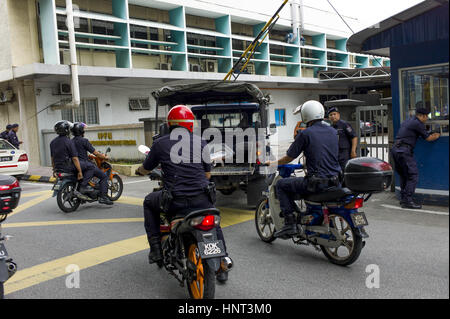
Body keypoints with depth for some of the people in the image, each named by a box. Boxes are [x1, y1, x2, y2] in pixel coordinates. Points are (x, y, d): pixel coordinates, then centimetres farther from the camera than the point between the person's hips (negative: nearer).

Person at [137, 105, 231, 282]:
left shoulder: (160, 143, 4)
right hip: (202, 198, 2)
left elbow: (145, 169, 17)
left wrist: (139, 169, 40)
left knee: (149, 203, 29)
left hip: (175, 200, -2)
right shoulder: (201, 142, 8)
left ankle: (156, 249, 23)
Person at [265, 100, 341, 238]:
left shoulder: (305, 133, -8)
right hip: (335, 181, 7)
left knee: (281, 185, 9)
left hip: (316, 182, -7)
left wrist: (273, 163, 15)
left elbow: (290, 157, -3)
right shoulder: (333, 131, 11)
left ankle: (290, 223, 1)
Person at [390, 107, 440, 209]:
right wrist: (437, 135, 21)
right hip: (404, 151, -9)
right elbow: (428, 138, 1)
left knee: (403, 175, 16)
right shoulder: (418, 123, -6)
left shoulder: (407, 121, 21)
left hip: (395, 149, 9)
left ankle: (403, 199, 19)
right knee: (413, 175, -7)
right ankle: (408, 201, -10)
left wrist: (432, 135, 37)